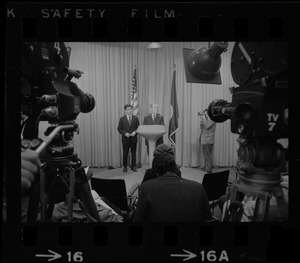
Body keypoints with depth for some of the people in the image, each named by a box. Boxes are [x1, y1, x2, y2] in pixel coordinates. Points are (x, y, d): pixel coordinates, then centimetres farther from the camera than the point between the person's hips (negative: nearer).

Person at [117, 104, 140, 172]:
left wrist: (135, 132, -12)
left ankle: (133, 167, 17)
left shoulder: (135, 118, 7)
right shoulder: (122, 119, 2)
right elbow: (119, 129, 1)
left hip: (134, 138, 1)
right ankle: (125, 167, 15)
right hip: (125, 138, -1)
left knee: (134, 152, 6)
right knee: (125, 153, 4)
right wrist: (125, 133, -14)